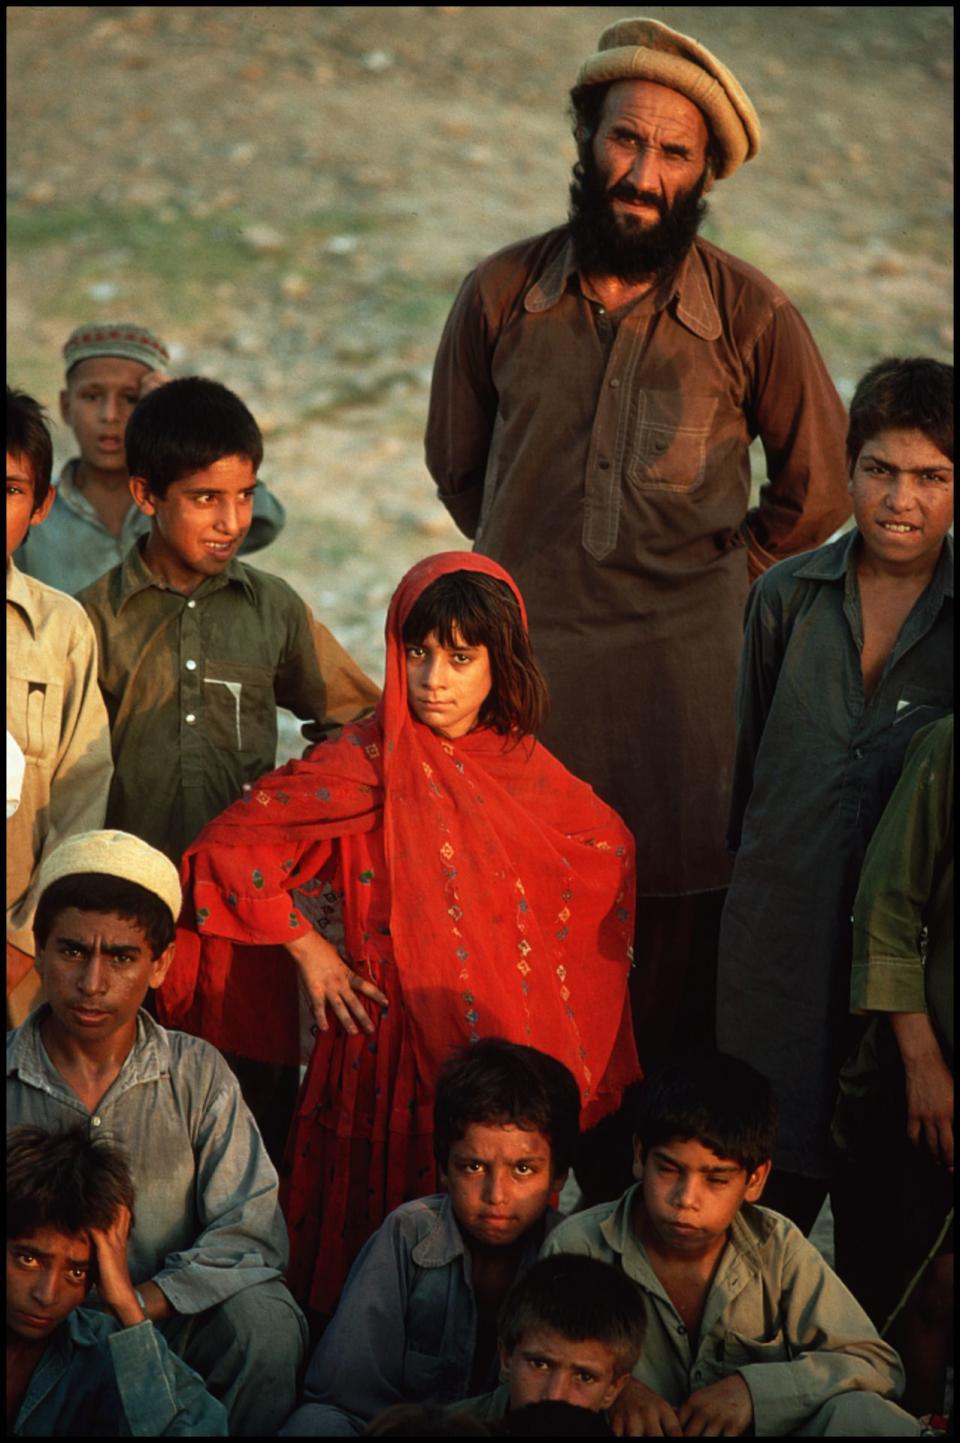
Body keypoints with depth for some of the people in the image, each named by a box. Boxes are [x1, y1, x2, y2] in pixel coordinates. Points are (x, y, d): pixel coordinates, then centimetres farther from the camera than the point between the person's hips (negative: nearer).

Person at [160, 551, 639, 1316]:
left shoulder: (524, 767, 5)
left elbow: (608, 849, 21)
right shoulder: (369, 762, -10)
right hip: (395, 1044, -4)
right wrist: (309, 950, -9)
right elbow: (230, 848, -14)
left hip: (511, 1044, 4)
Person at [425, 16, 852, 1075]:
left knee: (678, 917, -1)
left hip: (683, 664, -1)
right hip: (524, 655, 1)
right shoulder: (503, 294, 1)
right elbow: (456, 464, 19)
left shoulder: (749, 314, -3)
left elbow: (814, 491, 12)